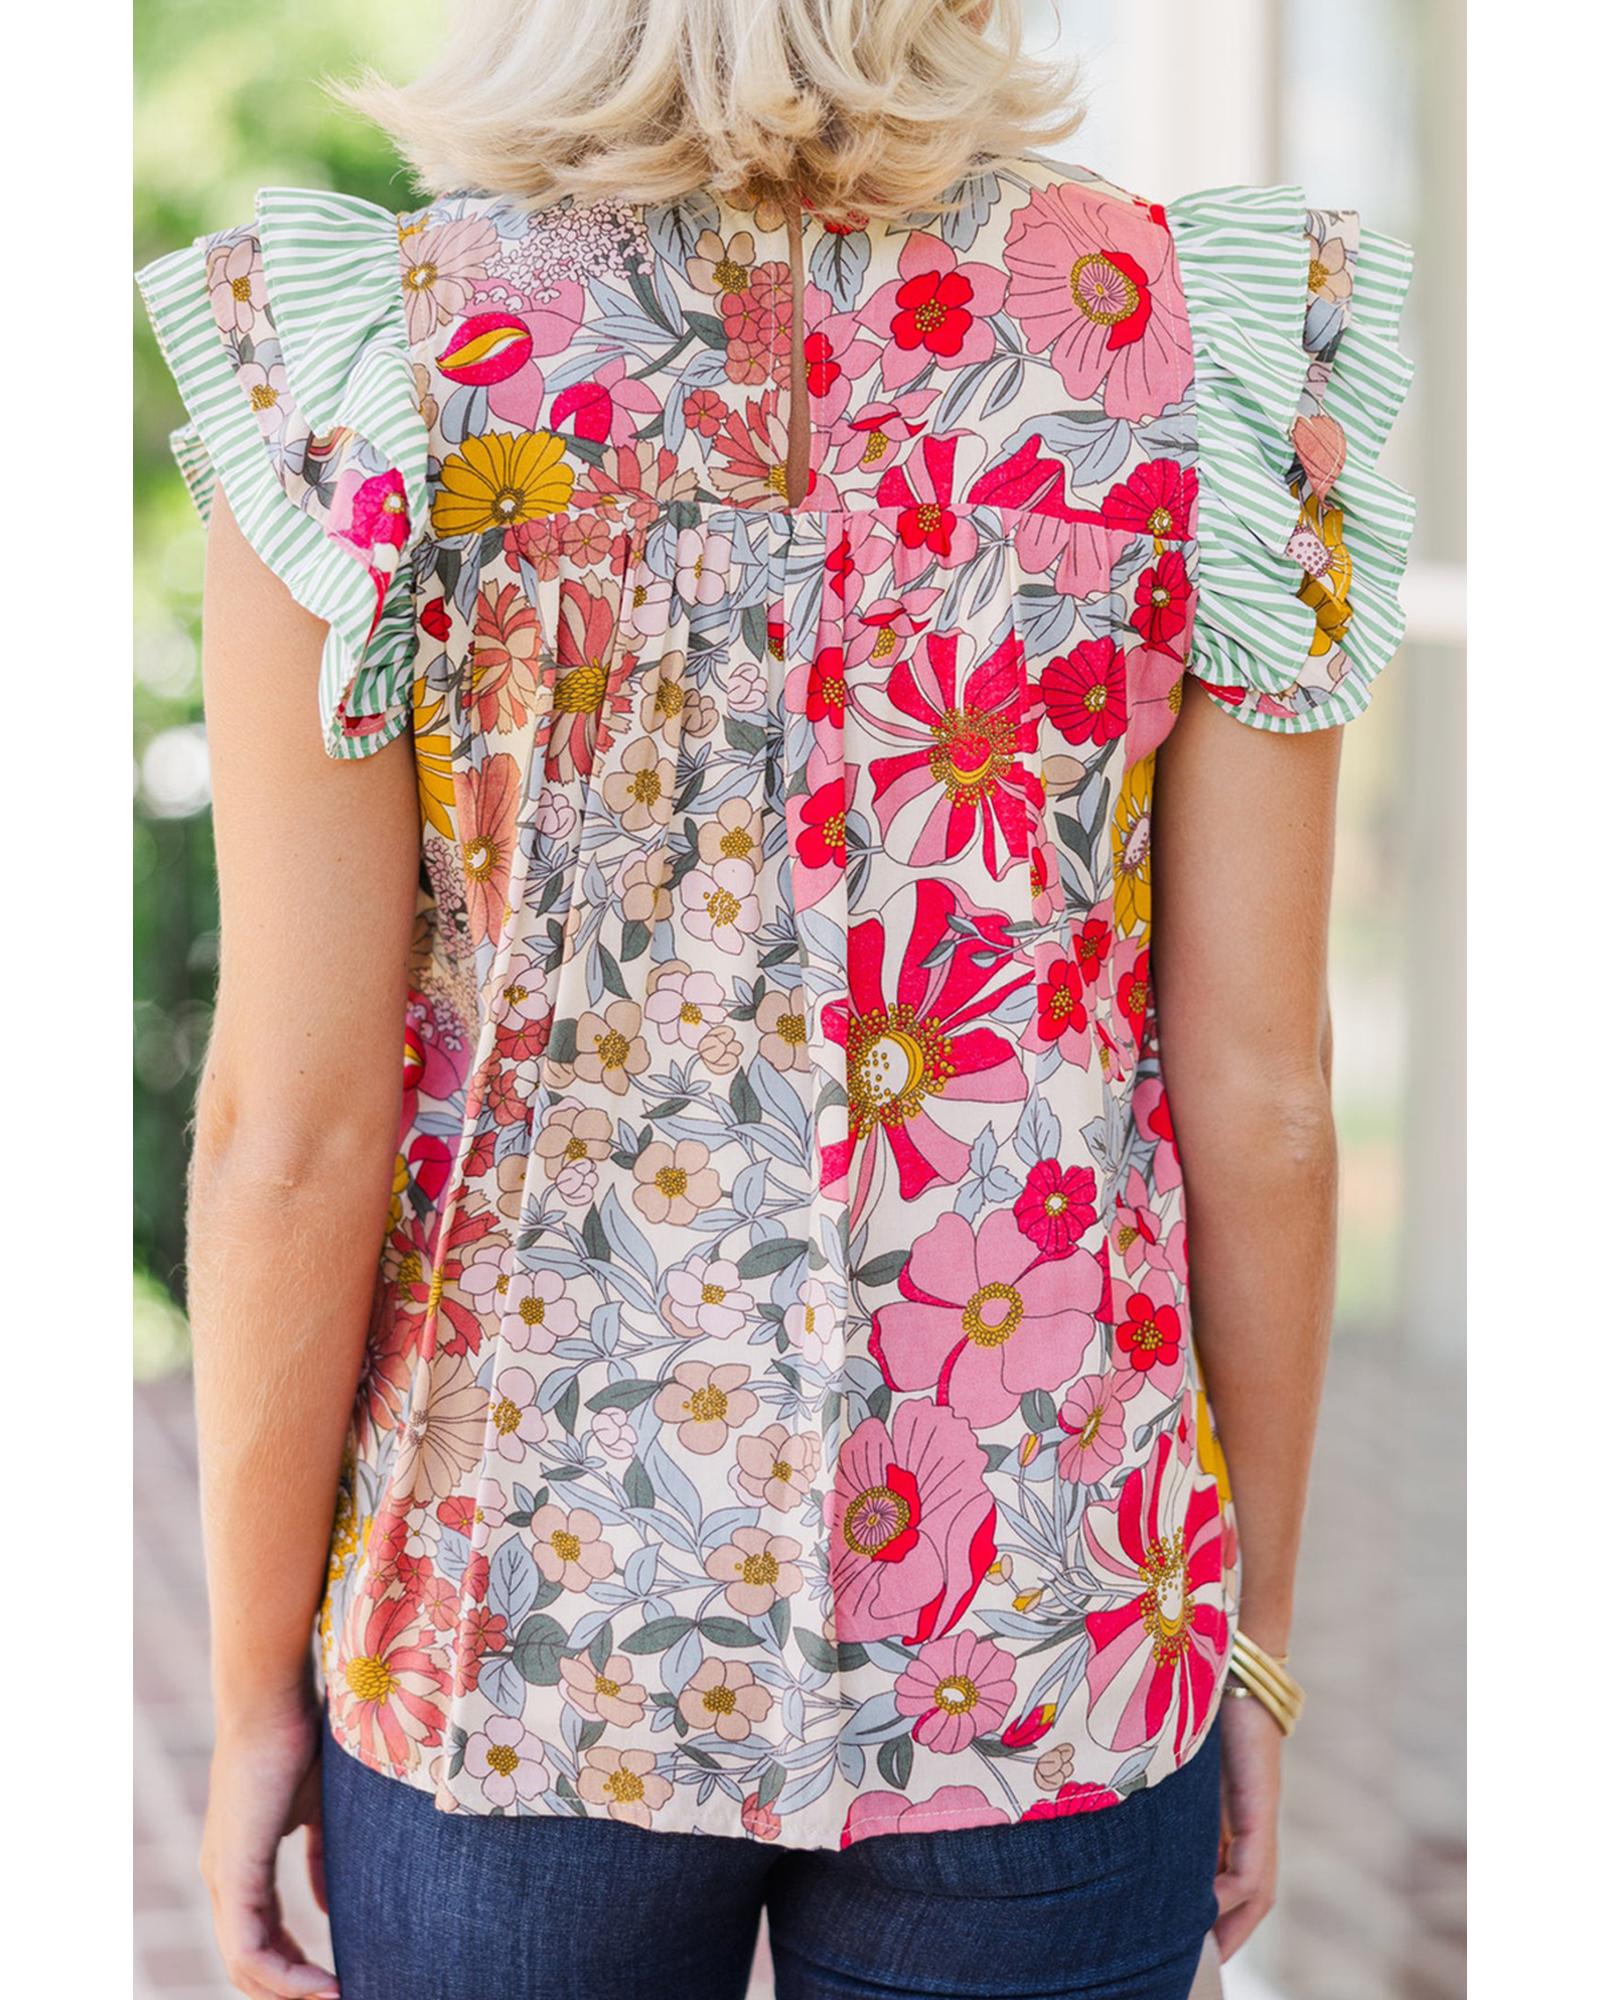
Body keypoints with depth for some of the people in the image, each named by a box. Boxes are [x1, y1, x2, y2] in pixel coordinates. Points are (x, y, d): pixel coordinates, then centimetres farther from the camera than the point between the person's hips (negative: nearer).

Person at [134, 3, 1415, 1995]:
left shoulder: (364, 352, -11)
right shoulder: (1195, 337, -8)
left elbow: (298, 1129, -11)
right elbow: (1260, 1097, -6)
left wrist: (255, 1688, 1)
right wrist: (1253, 1636, 8)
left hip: (516, 1621, 0)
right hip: (1049, 1644, 1)